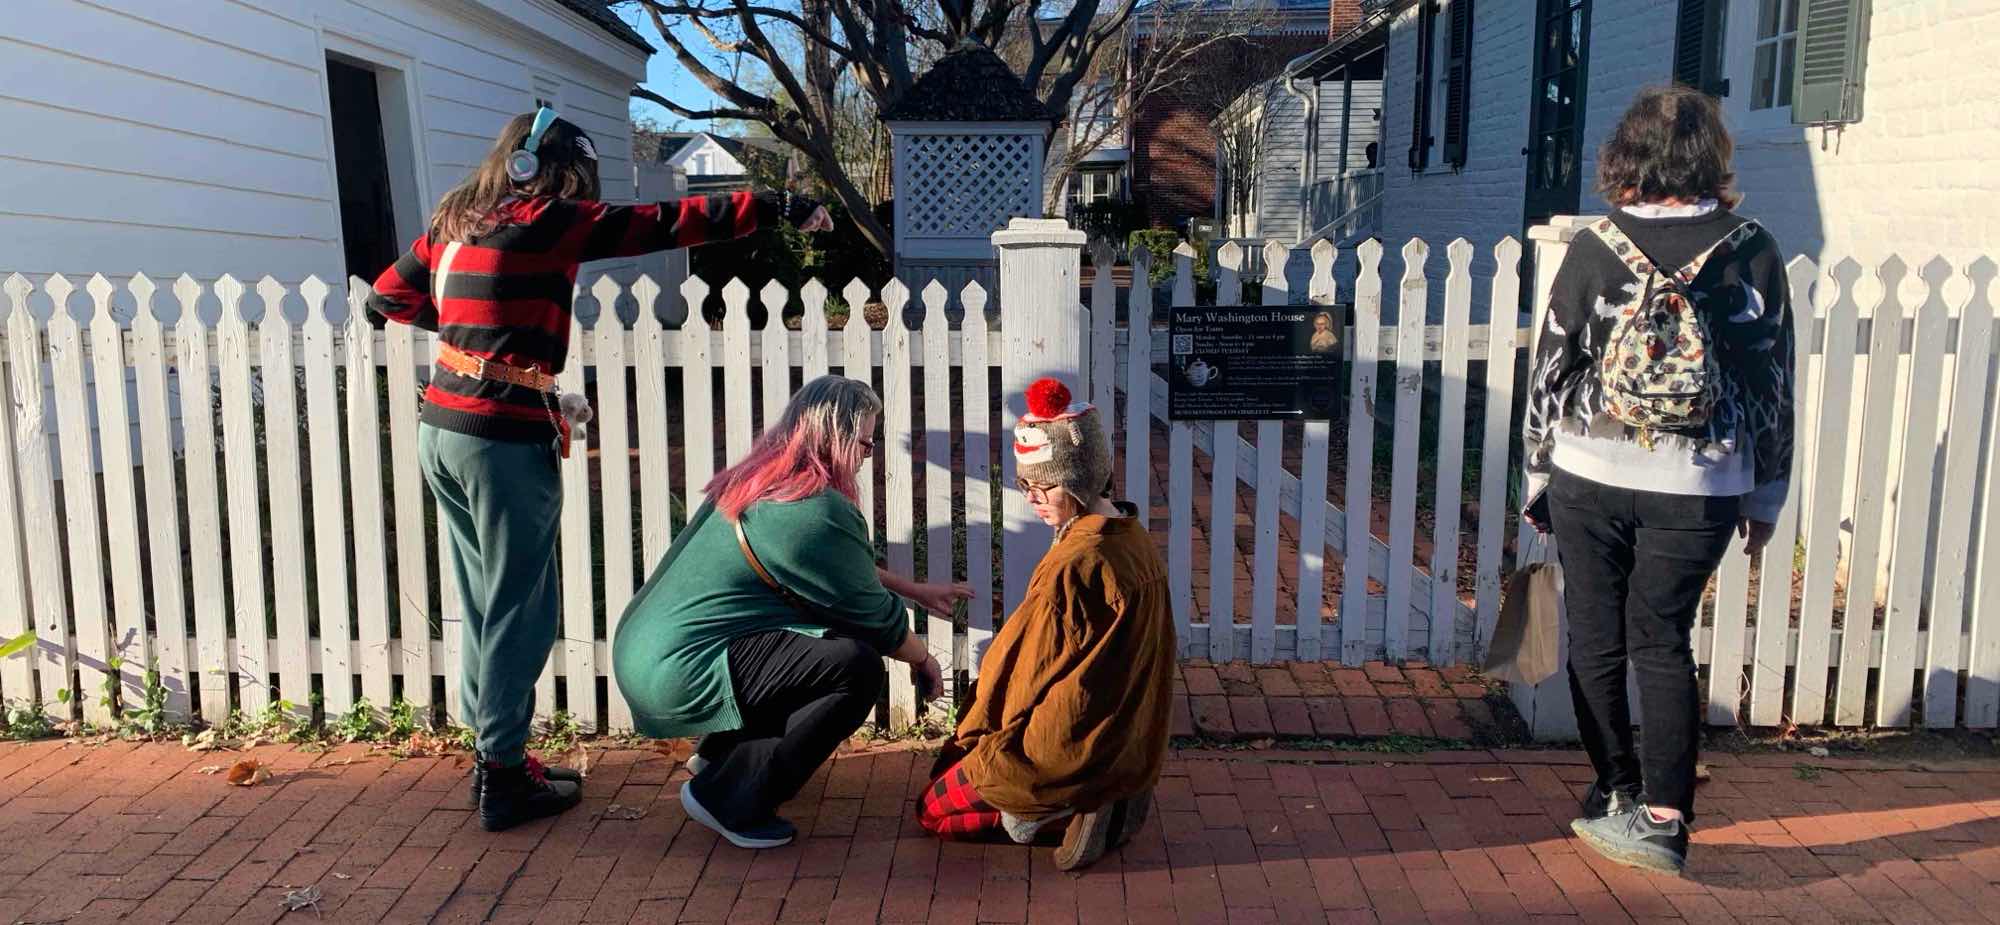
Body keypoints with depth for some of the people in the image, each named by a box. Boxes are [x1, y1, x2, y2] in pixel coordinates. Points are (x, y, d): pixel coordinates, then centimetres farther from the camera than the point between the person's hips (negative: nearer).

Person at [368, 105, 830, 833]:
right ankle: (504, 778, 8)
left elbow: (390, 296, 24)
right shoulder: (540, 221, -10)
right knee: (520, 610, 1)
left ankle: (494, 756, 25)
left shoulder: (456, 222, 13)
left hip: (445, 429, 8)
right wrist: (781, 208, -6)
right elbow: (666, 223, -10)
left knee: (486, 604, 16)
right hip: (504, 439, -8)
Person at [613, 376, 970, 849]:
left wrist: (917, 590, 30)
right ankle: (729, 799, -6)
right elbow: (876, 617, -7)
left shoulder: (753, 482, 10)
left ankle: (720, 754, 23)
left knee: (832, 634, 19)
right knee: (857, 667, -17)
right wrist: (924, 659, 12)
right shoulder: (819, 512, -18)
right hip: (678, 678, -10)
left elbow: (849, 572, 25)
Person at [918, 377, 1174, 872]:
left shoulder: (1074, 563, -27)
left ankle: (1066, 809, -6)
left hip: (1069, 750, -9)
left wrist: (974, 729, 1)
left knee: (935, 808, 9)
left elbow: (1025, 667, -17)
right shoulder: (1135, 539, 0)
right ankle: (1109, 798, 14)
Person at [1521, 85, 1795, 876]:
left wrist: (1537, 477, 9)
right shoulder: (1752, 253, -3)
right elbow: (1772, 385, 2)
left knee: (1596, 641, 12)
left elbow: (1551, 370, -2)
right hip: (1699, 487, 1)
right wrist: (1766, 496, 12)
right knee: (1663, 642, 9)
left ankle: (1616, 800, 22)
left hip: (1589, 476, -1)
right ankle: (1663, 818, 2)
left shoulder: (1596, 248, -6)